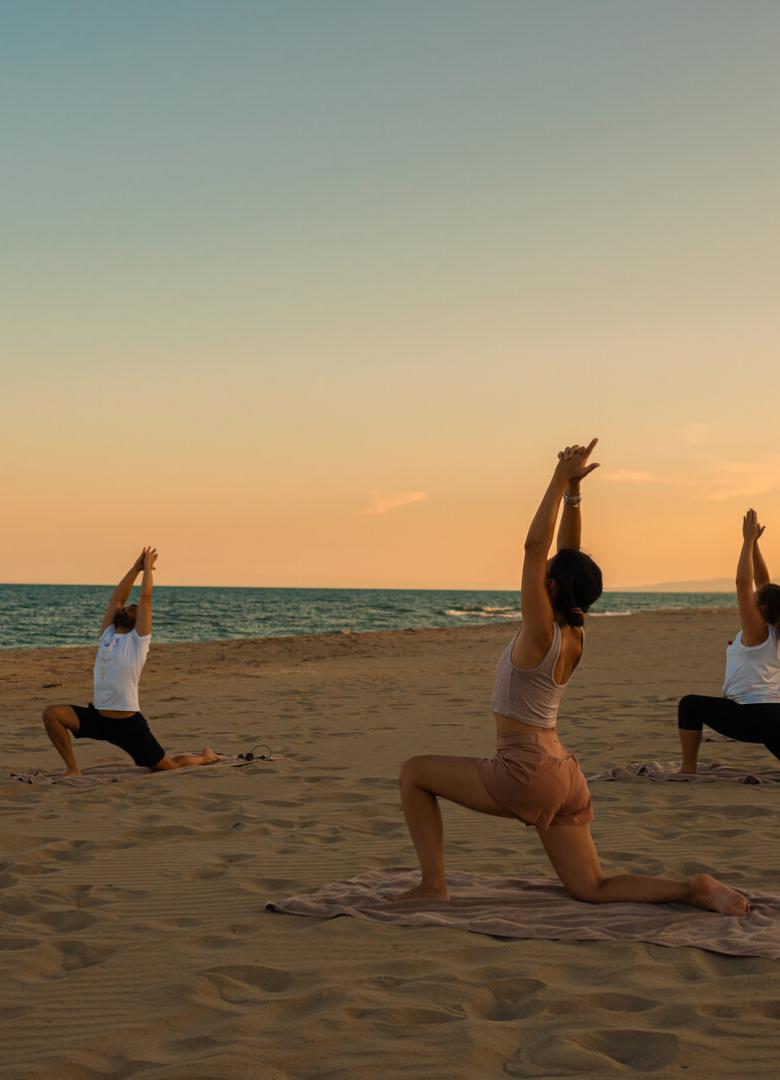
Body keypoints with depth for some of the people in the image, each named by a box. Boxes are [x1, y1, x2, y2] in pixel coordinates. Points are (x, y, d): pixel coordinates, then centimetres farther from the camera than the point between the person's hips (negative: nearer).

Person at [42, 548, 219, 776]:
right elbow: (116, 597, 12)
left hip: (128, 722, -5)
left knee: (168, 767, 4)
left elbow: (145, 598, -6)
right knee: (52, 714, -15)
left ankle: (204, 757, 37)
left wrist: (148, 567, 5)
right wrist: (136, 567, 14)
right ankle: (72, 769, -4)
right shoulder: (107, 635, 12)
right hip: (97, 716, 5)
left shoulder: (138, 641, -3)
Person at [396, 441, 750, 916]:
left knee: (414, 772, 7)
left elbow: (535, 546, -18)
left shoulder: (541, 634, -14)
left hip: (527, 772, -8)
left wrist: (561, 482, -16)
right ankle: (693, 889, -5)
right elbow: (569, 556, 12)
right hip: (564, 775, 8)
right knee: (592, 889, 12)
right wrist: (572, 490, 7)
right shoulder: (574, 636, 6)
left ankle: (433, 885, 4)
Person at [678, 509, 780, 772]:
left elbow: (743, 582, -16)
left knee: (690, 705, 8)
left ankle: (688, 770, 7)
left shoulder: (756, 631, -8)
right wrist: (753, 543, 14)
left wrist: (749, 540, -11)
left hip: (751, 716, -8)